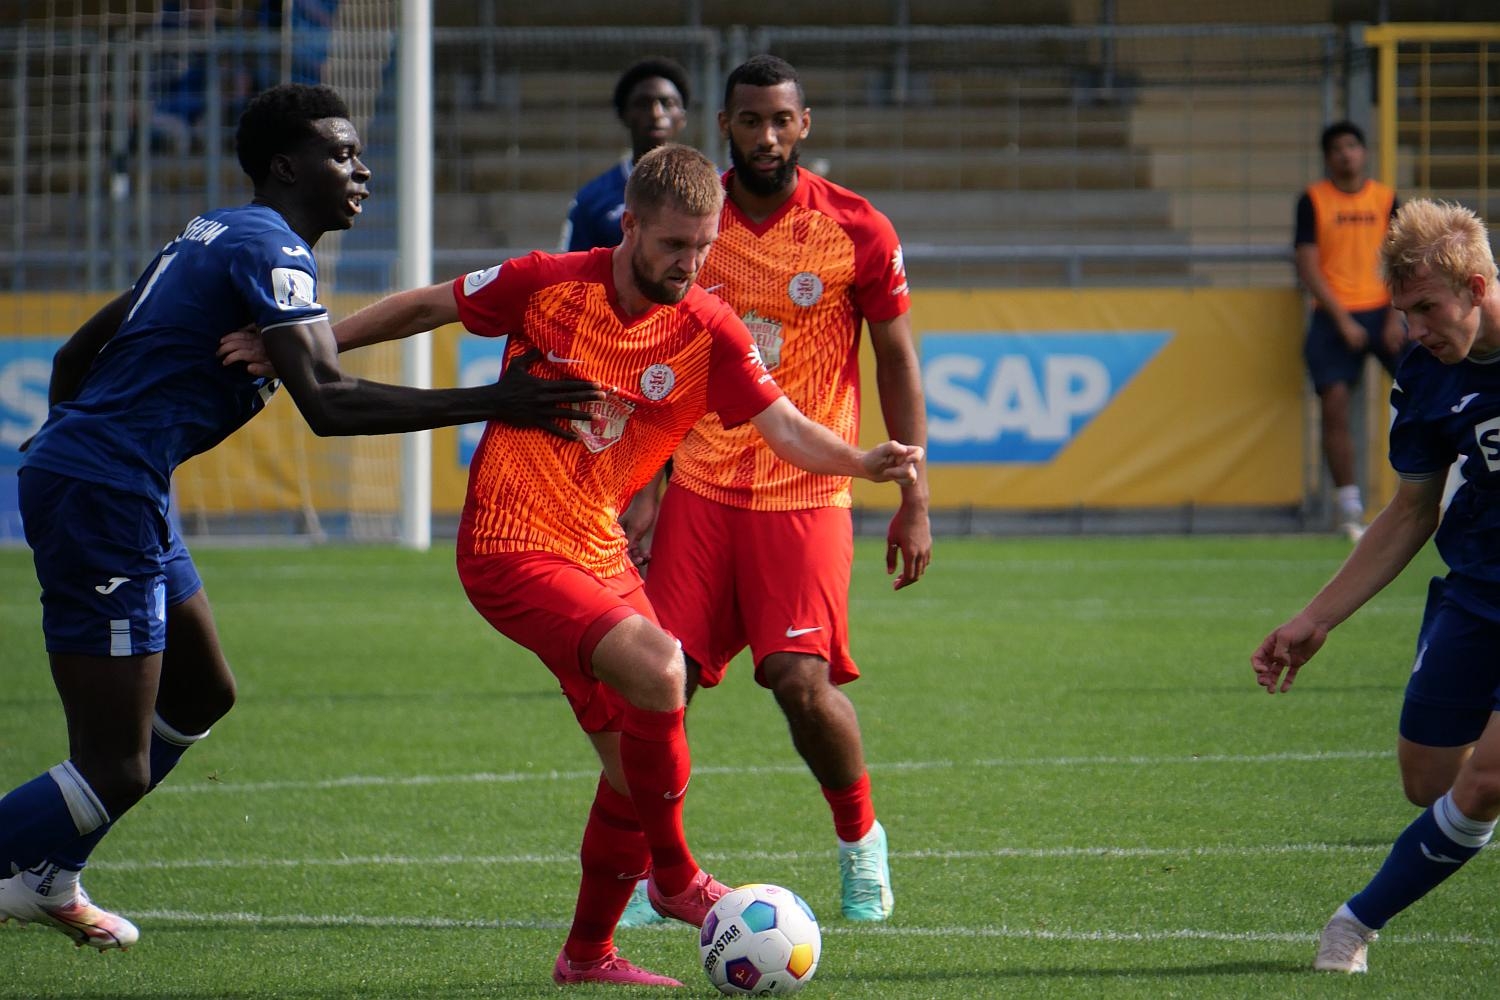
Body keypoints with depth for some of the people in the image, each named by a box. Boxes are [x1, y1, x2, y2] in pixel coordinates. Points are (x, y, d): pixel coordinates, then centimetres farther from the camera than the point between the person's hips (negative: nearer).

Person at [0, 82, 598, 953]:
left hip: (76, 480, 11)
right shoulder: (270, 248, -14)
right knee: (114, 773, -10)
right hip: (104, 498, -11)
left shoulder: (218, 235, 17)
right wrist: (492, 403, -25)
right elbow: (329, 403, -26)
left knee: (201, 696, 23)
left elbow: (79, 352, 23)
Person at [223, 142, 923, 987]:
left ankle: (589, 954, 25)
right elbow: (426, 307, 3)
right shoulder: (547, 285, -11)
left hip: (600, 553, 5)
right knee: (658, 667, -26)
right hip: (511, 549, -5)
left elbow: (784, 427, -12)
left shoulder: (710, 332, -4)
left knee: (639, 756, 6)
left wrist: (864, 463, -31)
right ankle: (674, 876, -8)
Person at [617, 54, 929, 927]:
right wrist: (643, 486, 6)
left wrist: (914, 501, -1)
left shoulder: (858, 232, -4)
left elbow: (897, 361, 3)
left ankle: (861, 840, 13)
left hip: (806, 492, -2)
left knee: (802, 680, -14)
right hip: (699, 486, 3)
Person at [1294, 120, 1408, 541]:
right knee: (1334, 405, -11)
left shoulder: (1385, 199, 8)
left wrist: (1395, 317, -6)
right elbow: (1307, 266, -3)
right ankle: (1350, 509, -5)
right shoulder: (1313, 201, 1)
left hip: (1381, 312, 2)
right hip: (1334, 316, -2)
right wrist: (1342, 320, -11)